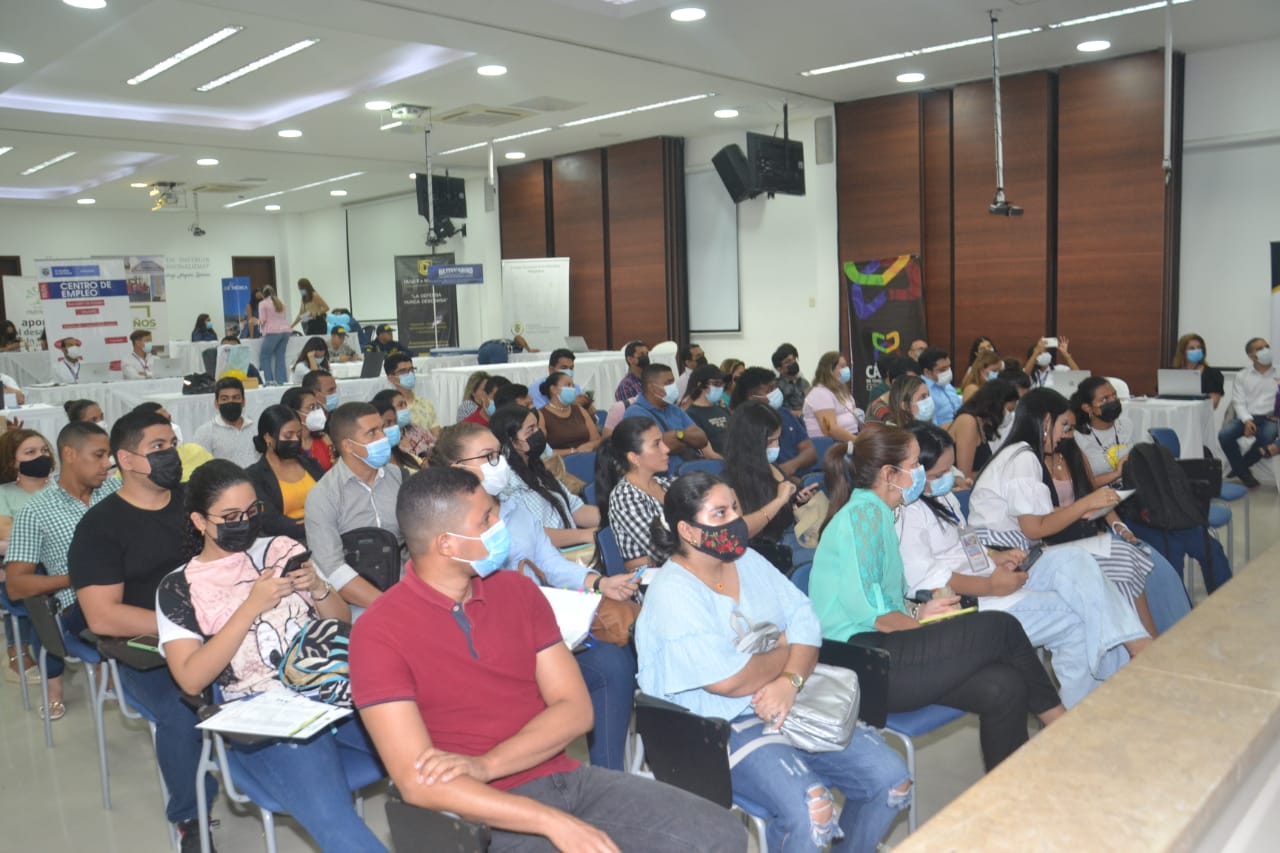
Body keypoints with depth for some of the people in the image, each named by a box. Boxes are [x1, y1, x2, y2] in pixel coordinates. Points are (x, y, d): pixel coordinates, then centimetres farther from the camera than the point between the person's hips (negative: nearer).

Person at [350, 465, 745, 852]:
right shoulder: (379, 632, -11)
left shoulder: (518, 590, 6)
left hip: (567, 777, 6)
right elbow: (417, 781, -17)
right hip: (493, 812, -5)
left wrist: (484, 765, -15)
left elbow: (575, 709, 2)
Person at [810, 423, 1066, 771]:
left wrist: (919, 611, 7)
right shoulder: (864, 512, -12)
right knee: (1001, 627, -9)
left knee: (1003, 687, -7)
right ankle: (1058, 719, 12)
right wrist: (921, 623, -5)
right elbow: (863, 609, -20)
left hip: (876, 651, 9)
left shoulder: (876, 513, 19)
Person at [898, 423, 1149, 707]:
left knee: (1072, 560, -9)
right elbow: (928, 581, -25)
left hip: (991, 578, 10)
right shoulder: (907, 514, -18)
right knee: (1077, 620, -12)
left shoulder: (940, 495, 14)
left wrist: (995, 556, 6)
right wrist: (991, 586, -19)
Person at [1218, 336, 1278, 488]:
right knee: (1224, 435, -29)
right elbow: (1239, 402, 0)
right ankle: (1243, 472, -8)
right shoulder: (1242, 376, 10)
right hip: (1246, 417, 1)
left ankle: (1239, 467, -7)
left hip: (1268, 418, -1)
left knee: (1267, 438, -34)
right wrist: (1247, 420, -18)